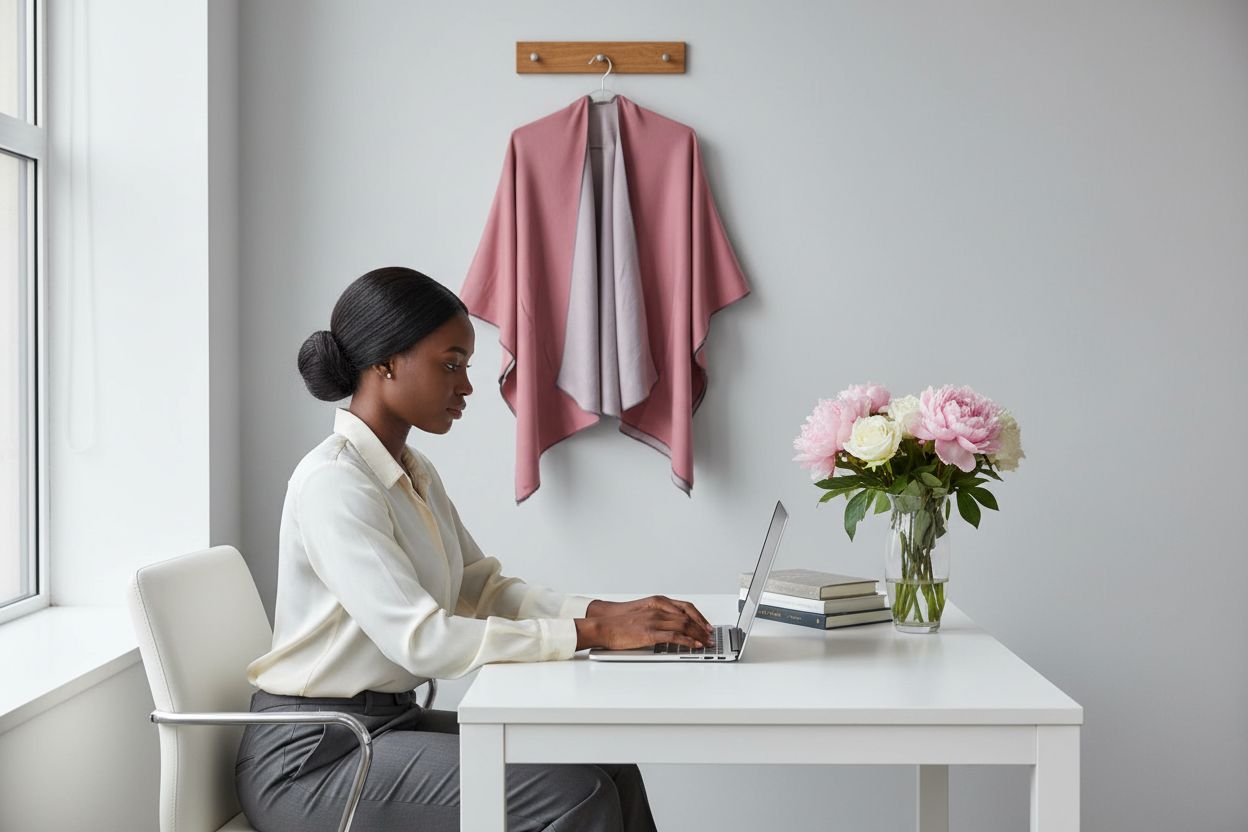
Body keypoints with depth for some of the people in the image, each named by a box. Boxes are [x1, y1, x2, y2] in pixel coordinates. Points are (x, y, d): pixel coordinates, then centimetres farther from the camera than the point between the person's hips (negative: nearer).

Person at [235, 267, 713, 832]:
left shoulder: (415, 474, 11)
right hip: (311, 757, -8)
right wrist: (593, 633, -26)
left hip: (393, 721, 8)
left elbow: (483, 589, 9)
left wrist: (611, 612, -7)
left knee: (609, 768, -4)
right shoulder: (333, 484, -20)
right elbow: (421, 641, -27)